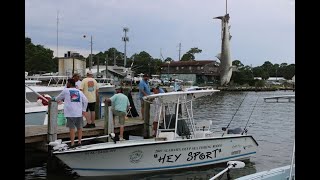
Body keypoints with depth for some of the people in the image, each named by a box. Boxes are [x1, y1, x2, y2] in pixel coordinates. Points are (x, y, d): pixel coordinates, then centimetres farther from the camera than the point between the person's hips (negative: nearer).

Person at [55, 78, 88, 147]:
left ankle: (72, 143, -2)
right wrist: (84, 109, 3)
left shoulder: (65, 91, 5)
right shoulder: (79, 91, 13)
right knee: (79, 128, 15)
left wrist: (57, 100, 37)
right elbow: (85, 101, 2)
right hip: (79, 113, 3)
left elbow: (57, 99, 15)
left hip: (70, 113, -3)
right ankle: (79, 142, 16)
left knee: (72, 128, -1)